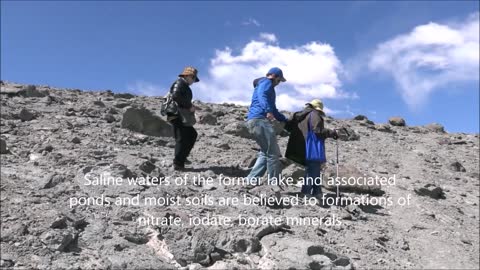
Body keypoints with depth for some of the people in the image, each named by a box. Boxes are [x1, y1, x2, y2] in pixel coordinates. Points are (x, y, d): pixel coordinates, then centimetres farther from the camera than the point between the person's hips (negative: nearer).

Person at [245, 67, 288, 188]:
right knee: (273, 153, -9)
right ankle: (274, 183, -9)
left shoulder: (262, 85, 35)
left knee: (265, 153, 12)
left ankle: (252, 179, 5)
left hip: (252, 121, 10)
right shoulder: (266, 82, 6)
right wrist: (268, 111, -34)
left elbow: (273, 110, 41)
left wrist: (286, 120, 42)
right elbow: (262, 95, -18)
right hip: (259, 119, -10)